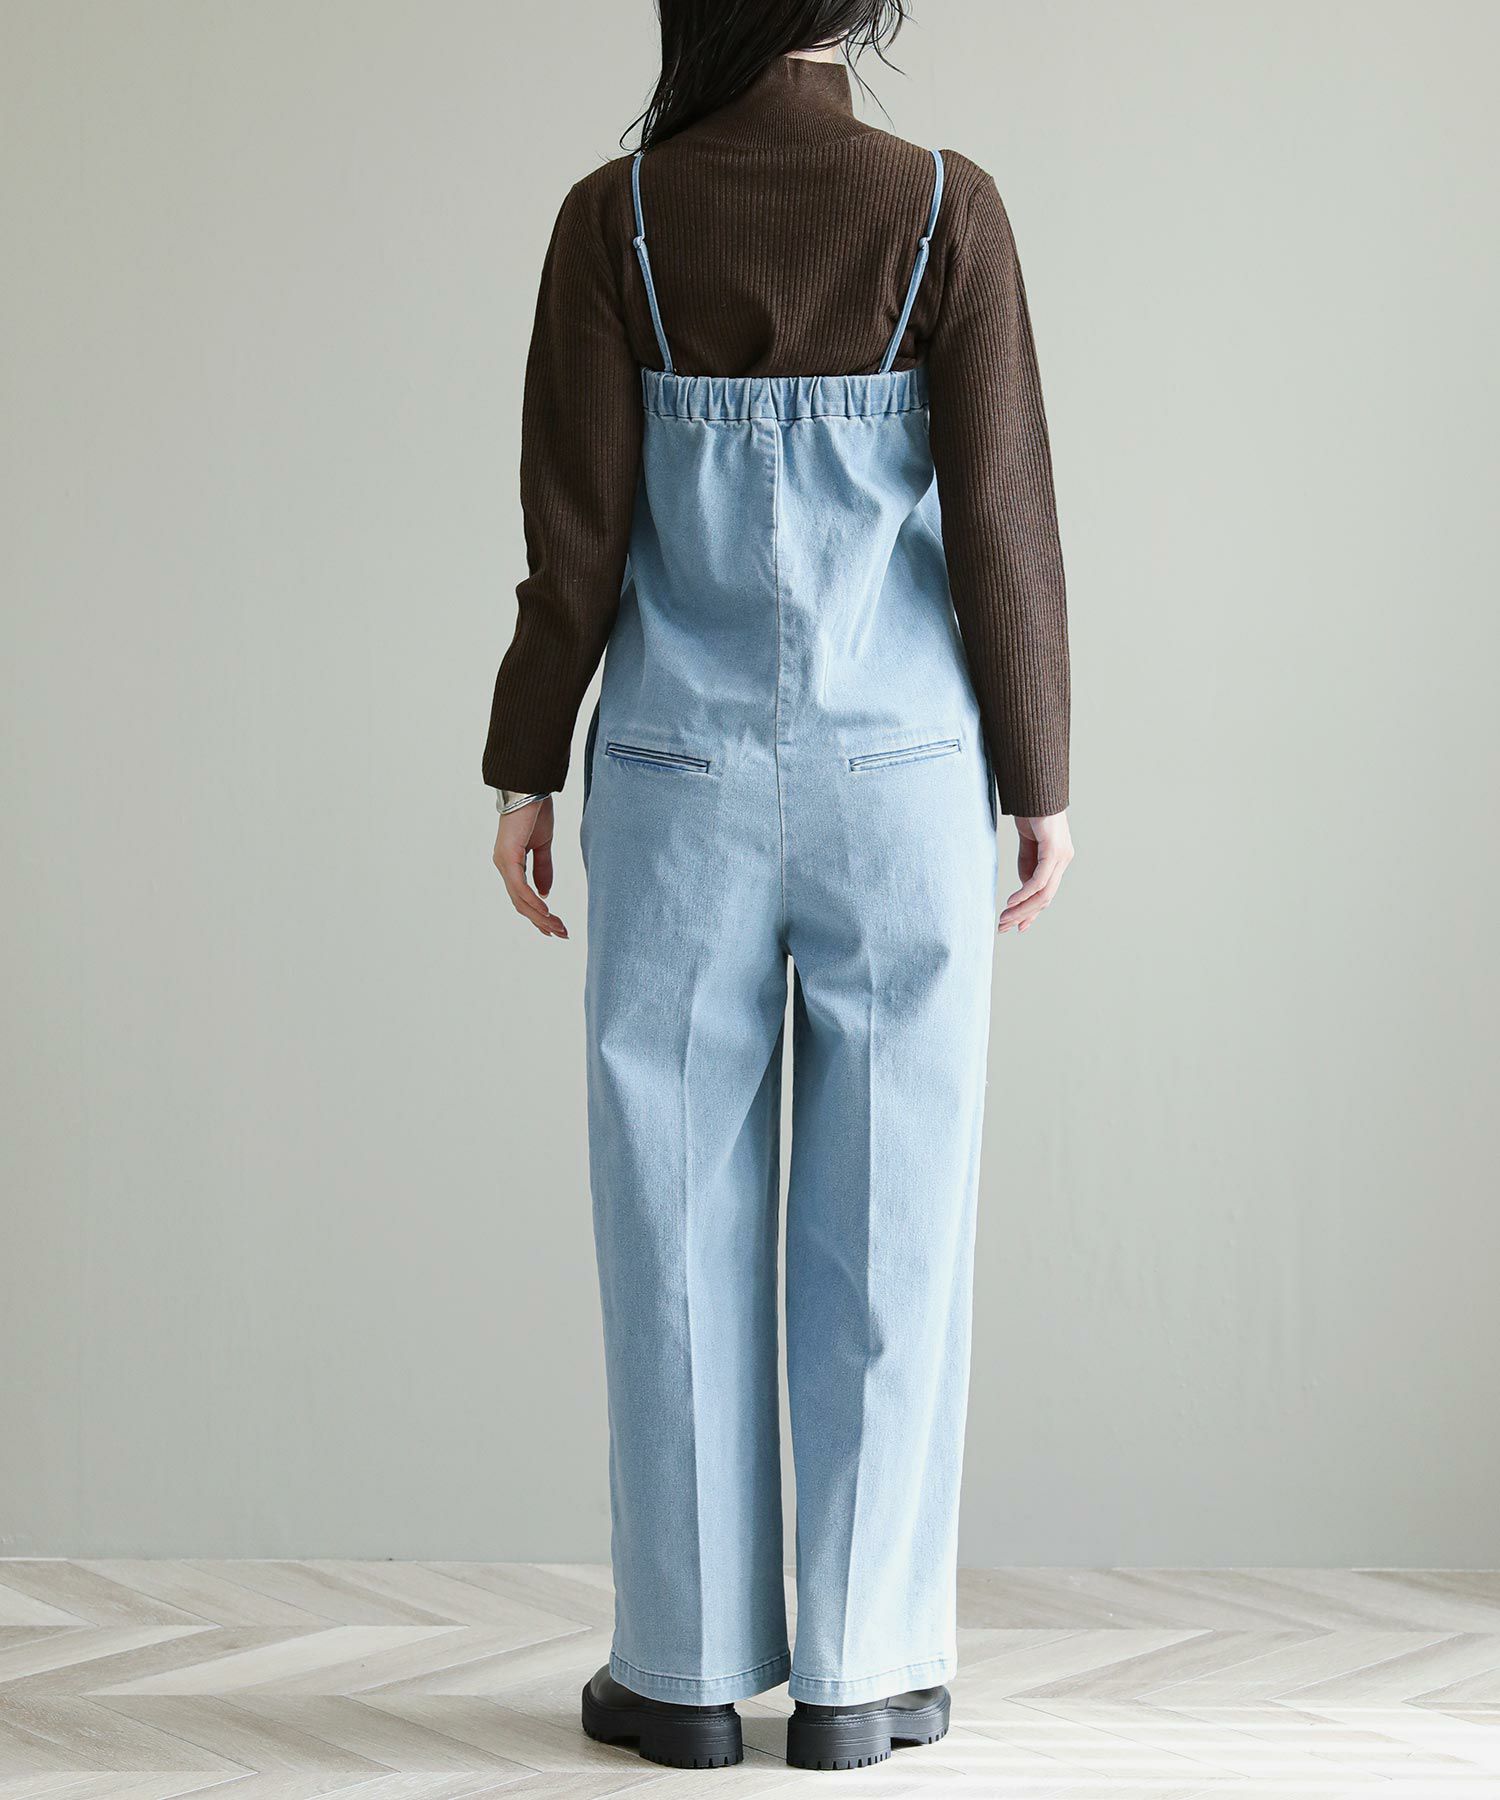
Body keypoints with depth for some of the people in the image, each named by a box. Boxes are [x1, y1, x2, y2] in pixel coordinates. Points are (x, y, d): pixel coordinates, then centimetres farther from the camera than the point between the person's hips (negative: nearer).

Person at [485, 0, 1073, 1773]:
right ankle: (863, 1665, 9)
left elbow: (577, 525, -5)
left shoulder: (615, 218, -4)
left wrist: (524, 771, 5)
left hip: (681, 777, 1)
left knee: (680, 1223, 6)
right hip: (900, 776, 0)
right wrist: (1040, 780, 3)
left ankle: (684, 1662, 10)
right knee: (886, 1221, 5)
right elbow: (1002, 516, -5)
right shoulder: (945, 211, -5)